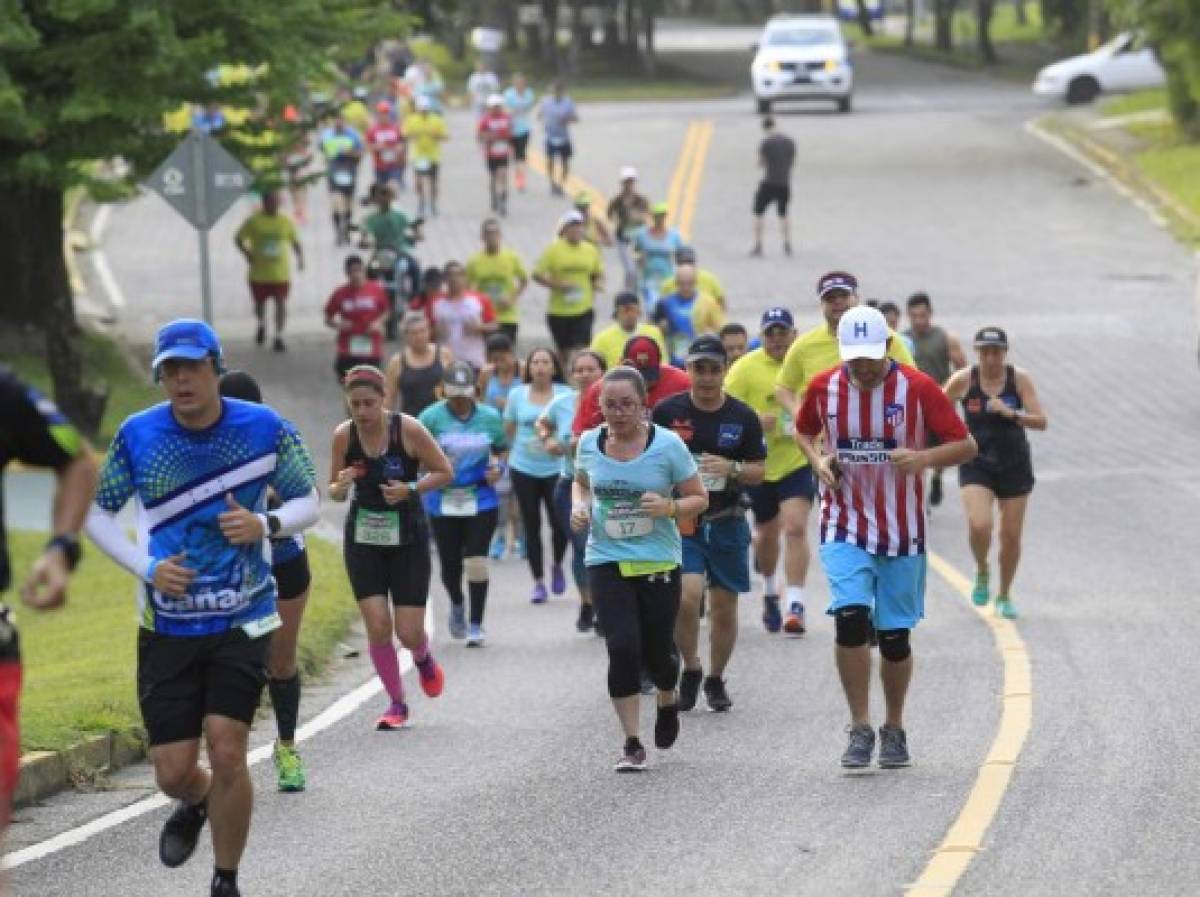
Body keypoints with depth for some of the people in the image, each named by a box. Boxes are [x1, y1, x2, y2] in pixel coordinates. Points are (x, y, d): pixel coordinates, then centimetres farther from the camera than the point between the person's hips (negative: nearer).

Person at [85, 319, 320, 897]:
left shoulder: (265, 428, -6)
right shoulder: (137, 435, -4)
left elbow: (307, 503, 4)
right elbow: (97, 513, 6)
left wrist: (266, 525, -18)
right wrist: (146, 567, -10)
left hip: (242, 620, -1)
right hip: (167, 626, 1)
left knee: (227, 753, -13)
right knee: (173, 771, 0)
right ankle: (196, 804, 39)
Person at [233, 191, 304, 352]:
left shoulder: (286, 222, 2)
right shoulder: (254, 221, -3)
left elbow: (295, 242, 11)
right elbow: (238, 238, 3)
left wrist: (300, 257, -6)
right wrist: (247, 253, -12)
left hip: (281, 274, 0)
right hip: (259, 273, 0)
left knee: (281, 303, -8)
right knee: (259, 303, 14)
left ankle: (278, 337, -2)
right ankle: (262, 325, 44)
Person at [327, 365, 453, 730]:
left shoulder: (408, 430, -15)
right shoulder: (344, 435, -6)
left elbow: (445, 473, -5)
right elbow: (335, 491, 5)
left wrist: (411, 489, -21)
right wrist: (340, 487, -19)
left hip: (408, 538, -2)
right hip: (363, 538, 2)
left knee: (408, 632, -4)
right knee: (377, 625, -8)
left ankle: (424, 660, 34)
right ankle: (397, 703, 10)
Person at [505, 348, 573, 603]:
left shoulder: (566, 395, -2)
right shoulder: (517, 395, 4)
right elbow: (508, 430, 14)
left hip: (556, 468, -2)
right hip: (523, 468, 2)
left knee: (560, 523, -7)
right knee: (531, 526, 4)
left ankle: (557, 566, 23)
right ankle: (538, 582, 14)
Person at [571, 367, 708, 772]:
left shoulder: (667, 444, -9)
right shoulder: (589, 443, 0)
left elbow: (699, 498, -2)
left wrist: (670, 507, -21)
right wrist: (579, 507, 0)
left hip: (659, 561, -1)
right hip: (607, 561, 1)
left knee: (656, 653, 6)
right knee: (622, 647, -12)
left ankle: (668, 702, 43)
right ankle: (632, 744, -2)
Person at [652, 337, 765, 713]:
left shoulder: (742, 417, 1)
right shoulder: (668, 411, -2)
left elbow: (759, 471, 5)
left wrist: (732, 469, -15)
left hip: (726, 522, 2)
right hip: (680, 522, -2)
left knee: (724, 606, 6)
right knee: (686, 596, -18)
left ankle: (715, 680, 25)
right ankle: (690, 670, 5)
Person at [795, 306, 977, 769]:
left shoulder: (917, 388, -10)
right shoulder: (824, 387, -3)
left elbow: (966, 445, -7)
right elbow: (803, 430, 18)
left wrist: (923, 458, -27)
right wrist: (818, 460, -4)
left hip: (901, 529, 0)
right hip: (845, 526, 0)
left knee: (895, 635, 6)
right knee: (850, 618, -18)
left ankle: (894, 730, 26)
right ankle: (860, 728, -7)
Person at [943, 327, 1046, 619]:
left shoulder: (1019, 379, -7)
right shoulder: (963, 380, -8)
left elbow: (1041, 421, -13)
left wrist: (1011, 413, -28)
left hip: (1015, 466, 1)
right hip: (976, 466, -1)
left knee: (1011, 535, 6)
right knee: (979, 526, -21)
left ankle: (1004, 596, 27)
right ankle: (982, 572, 11)